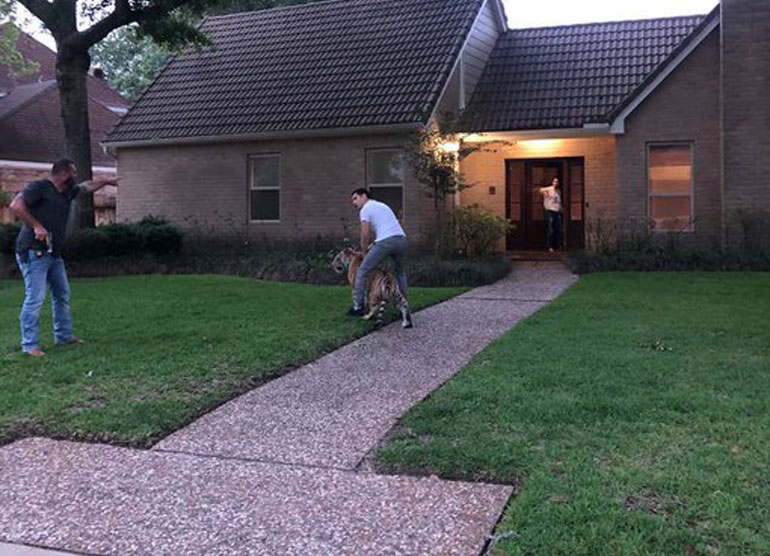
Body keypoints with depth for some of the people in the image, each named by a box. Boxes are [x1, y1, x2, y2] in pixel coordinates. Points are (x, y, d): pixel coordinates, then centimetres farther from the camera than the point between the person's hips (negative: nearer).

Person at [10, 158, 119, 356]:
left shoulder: (67, 192, 15)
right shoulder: (39, 187, -9)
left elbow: (88, 186, 34)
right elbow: (16, 206, -20)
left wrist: (107, 181, 46)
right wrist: (36, 226, -25)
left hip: (53, 254, 9)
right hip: (34, 252, -9)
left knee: (62, 295, 15)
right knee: (35, 298, -10)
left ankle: (64, 335, 27)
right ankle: (29, 345, -5)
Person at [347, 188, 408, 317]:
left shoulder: (365, 210, 6)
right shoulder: (382, 205, 30)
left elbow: (365, 234, -3)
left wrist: (364, 252, 9)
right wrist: (372, 245, 29)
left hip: (385, 242, -7)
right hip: (402, 239, 7)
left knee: (362, 271, 5)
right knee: (400, 271, 30)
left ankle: (358, 307, 3)